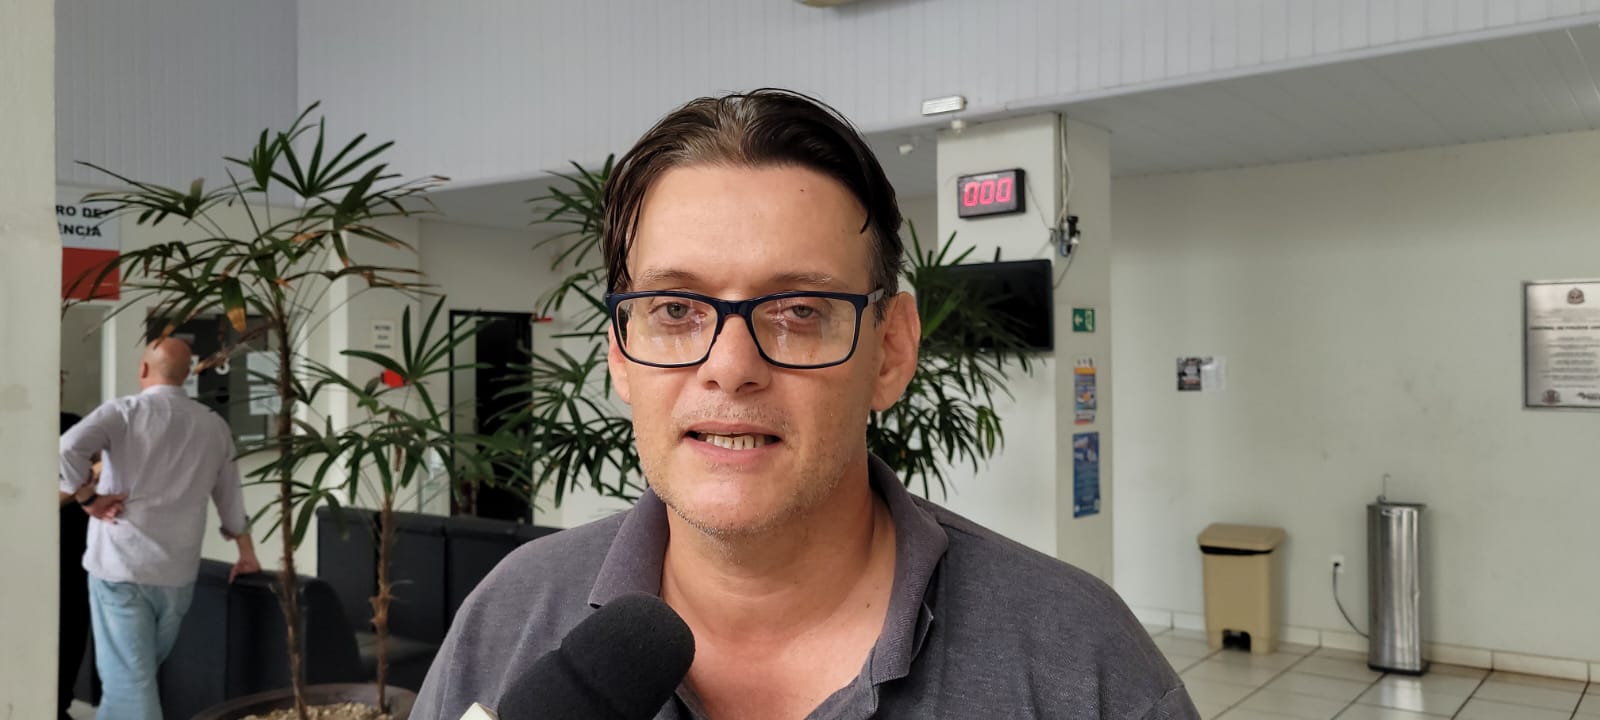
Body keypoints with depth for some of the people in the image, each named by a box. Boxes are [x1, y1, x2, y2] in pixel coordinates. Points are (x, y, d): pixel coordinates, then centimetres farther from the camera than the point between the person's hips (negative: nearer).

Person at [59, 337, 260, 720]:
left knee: (128, 677, 0)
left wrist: (88, 498, -10)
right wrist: (246, 551, 26)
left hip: (121, 567, -4)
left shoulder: (124, 412, -6)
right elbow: (230, 497, 15)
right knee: (140, 671, 21)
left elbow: (66, 449, -24)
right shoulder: (214, 426, 7)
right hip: (178, 572, 4)